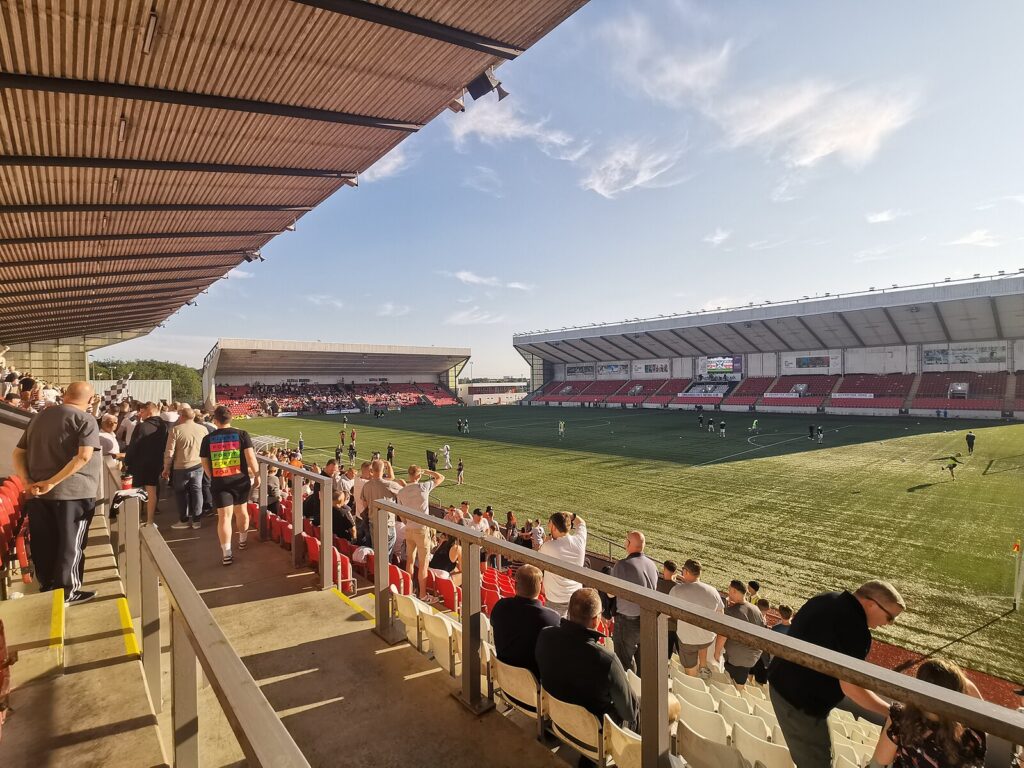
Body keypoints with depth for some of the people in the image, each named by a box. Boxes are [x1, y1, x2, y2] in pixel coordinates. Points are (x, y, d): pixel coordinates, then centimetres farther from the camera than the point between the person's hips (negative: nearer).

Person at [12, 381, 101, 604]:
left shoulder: (39, 416, 11)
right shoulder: (85, 419, -9)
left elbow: (17, 454, 9)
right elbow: (84, 456, -23)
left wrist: (27, 482, -3)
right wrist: (52, 482, -17)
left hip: (38, 494, 6)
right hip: (73, 492, -6)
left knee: (44, 544, 16)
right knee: (70, 543, 6)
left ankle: (47, 588, 29)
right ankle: (67, 591, 14)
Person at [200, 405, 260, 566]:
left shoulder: (208, 439, 1)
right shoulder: (241, 434, -4)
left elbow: (205, 464, 6)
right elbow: (250, 457, -10)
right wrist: (256, 475, -1)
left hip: (219, 482, 0)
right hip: (240, 480, 0)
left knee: (224, 516, 1)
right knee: (241, 510, 20)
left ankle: (226, 554, -1)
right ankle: (243, 540, 39)